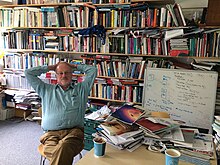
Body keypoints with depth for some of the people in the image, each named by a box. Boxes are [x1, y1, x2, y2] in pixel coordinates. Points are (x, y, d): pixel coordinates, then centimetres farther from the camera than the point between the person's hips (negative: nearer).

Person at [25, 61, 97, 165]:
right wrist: (50, 67, 29)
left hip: (74, 132, 0)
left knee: (62, 148, -36)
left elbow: (93, 70, 20)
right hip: (51, 133, 1)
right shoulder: (46, 90, 24)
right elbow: (28, 73, 26)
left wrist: (74, 66, 28)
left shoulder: (81, 89, 22)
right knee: (62, 155, -35)